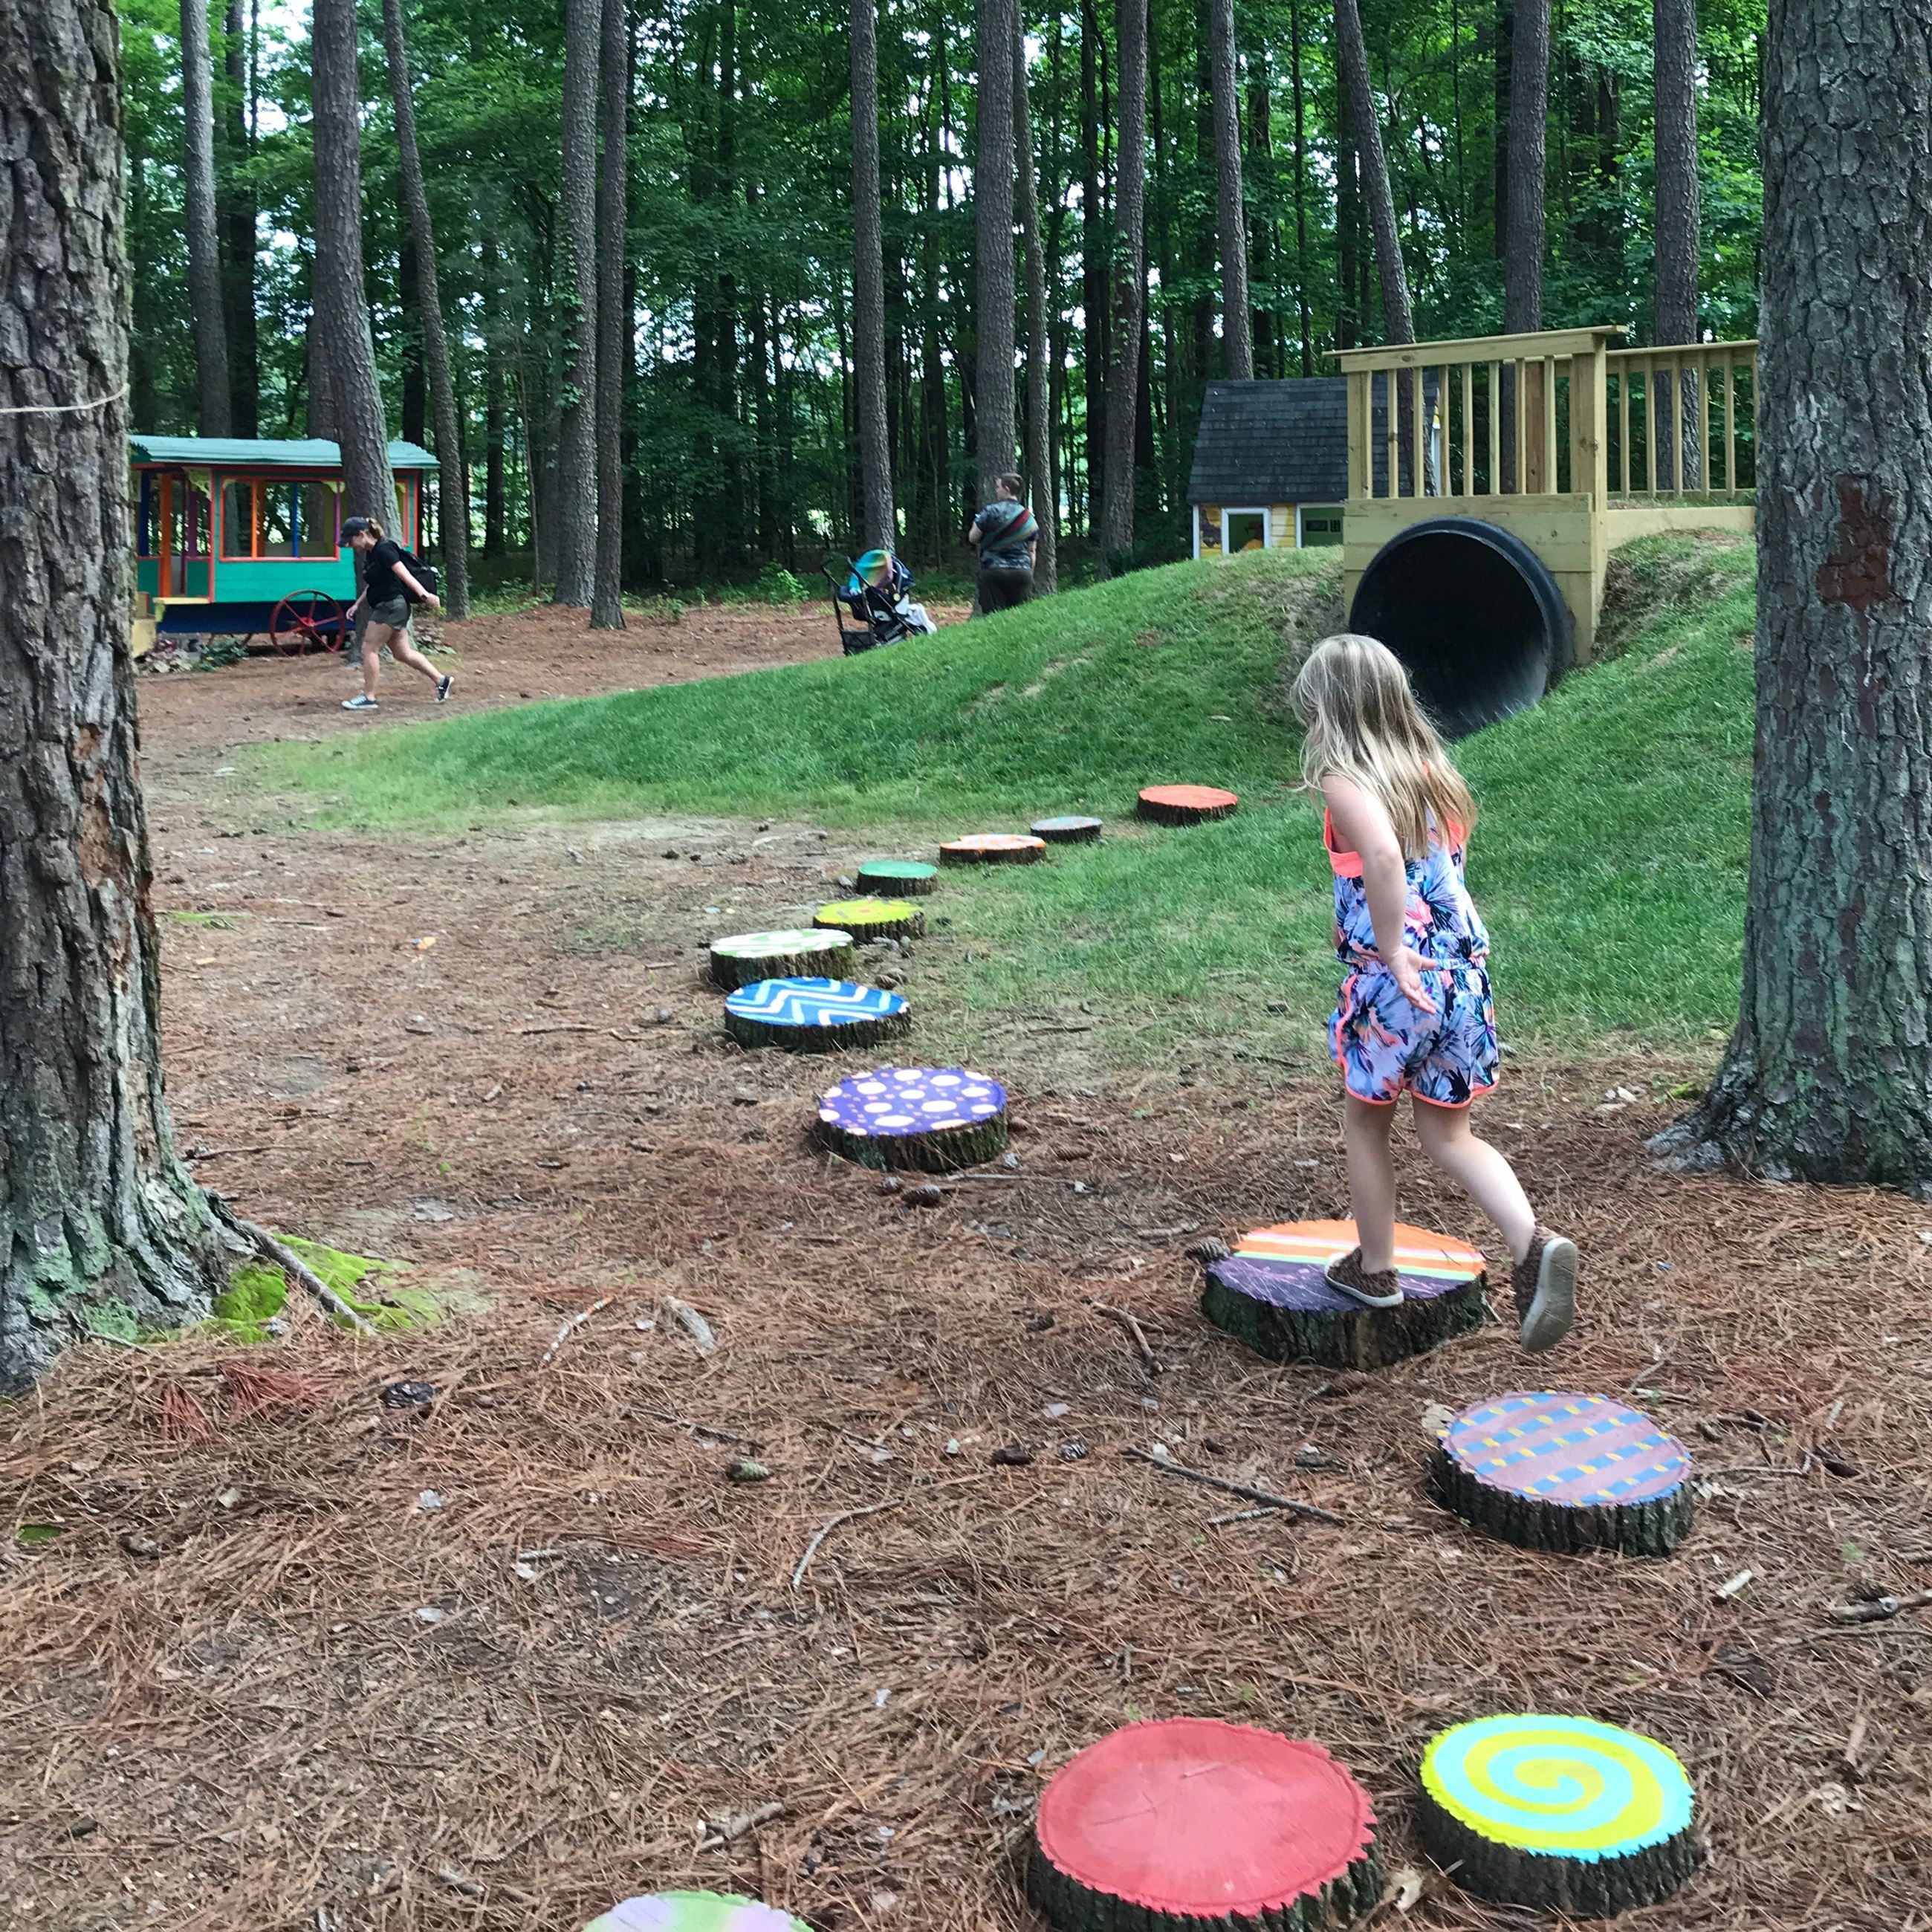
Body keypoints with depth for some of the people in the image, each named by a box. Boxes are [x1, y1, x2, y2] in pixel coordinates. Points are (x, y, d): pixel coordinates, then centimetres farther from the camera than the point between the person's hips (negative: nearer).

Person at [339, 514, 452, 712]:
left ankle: (368, 697, 0)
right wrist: (357, 605, 22)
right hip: (384, 607, 10)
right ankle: (441, 680, 15)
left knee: (370, 648, -5)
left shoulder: (383, 550, -15)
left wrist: (424, 594, -28)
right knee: (403, 653, 10)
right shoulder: (371, 554, 14)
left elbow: (405, 574, -22)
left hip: (392, 605, -10)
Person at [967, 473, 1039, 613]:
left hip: (993, 571, -3)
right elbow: (1032, 551, 11)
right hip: (1022, 572, 4)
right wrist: (1030, 574, 19)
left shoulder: (991, 511, -5)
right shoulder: (1028, 517, 8)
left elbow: (972, 538, 0)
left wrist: (977, 522, 19)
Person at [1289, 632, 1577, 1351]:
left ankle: (1375, 1267, 29)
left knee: (1365, 1121, 17)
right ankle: (1534, 1243, -5)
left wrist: (1393, 953, -26)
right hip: (1464, 974, 6)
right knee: (1449, 1135, 15)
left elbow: (1382, 852, -31)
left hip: (1394, 984, -6)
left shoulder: (1345, 780, -11)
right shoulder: (1432, 771, 11)